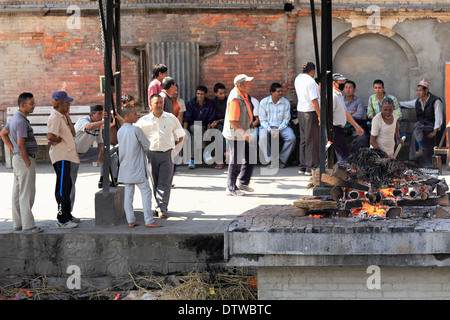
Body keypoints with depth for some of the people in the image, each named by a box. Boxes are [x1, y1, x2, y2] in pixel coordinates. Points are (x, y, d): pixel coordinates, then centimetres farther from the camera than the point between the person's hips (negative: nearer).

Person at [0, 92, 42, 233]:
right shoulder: (21, 121, -19)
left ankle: (18, 223, 15)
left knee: (18, 193, 11)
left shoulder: (15, 118, 12)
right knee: (27, 194, -7)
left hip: (18, 158, 10)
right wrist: (28, 164, -18)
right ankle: (28, 225, -5)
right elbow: (20, 145, -24)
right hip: (25, 159, -10)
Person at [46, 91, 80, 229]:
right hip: (61, 157, -11)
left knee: (67, 186, 19)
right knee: (62, 189, -7)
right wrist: (59, 139, -10)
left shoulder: (61, 117, 16)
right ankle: (62, 220, -4)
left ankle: (67, 215, 30)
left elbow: (72, 133, 16)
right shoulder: (55, 118, -16)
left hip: (66, 156, 11)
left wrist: (67, 116, 10)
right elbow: (50, 136, -30)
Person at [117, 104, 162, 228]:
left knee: (128, 193, 8)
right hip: (137, 167, -7)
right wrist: (143, 154, 11)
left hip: (125, 167, 7)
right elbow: (147, 145, -9)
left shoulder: (120, 131, 8)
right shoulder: (135, 130, -14)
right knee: (146, 192, -3)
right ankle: (149, 220, -7)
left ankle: (130, 220, 8)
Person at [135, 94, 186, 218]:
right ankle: (160, 207, 15)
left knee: (164, 182, -6)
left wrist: (175, 150, 7)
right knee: (155, 182, 4)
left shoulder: (171, 118, 5)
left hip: (167, 154, -1)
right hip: (152, 155, 1)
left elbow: (181, 136, 15)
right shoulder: (144, 121, 3)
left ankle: (162, 208, -7)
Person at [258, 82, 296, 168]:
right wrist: (270, 130, -17)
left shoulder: (286, 102, 3)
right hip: (267, 127, -1)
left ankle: (282, 160, -13)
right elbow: (262, 120, -1)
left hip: (281, 126, 1)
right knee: (263, 138, -34)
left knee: (292, 138, -27)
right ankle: (272, 161, -26)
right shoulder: (264, 102, 0)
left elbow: (286, 119, 2)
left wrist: (279, 130, -14)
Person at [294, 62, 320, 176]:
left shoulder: (298, 79, 8)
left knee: (303, 139, 13)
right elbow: (314, 100, -19)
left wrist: (304, 69, 17)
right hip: (310, 112, -8)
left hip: (300, 111, 8)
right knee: (312, 141, -3)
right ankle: (310, 167, -3)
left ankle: (302, 166, 15)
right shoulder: (311, 81, -15)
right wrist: (319, 115, -16)